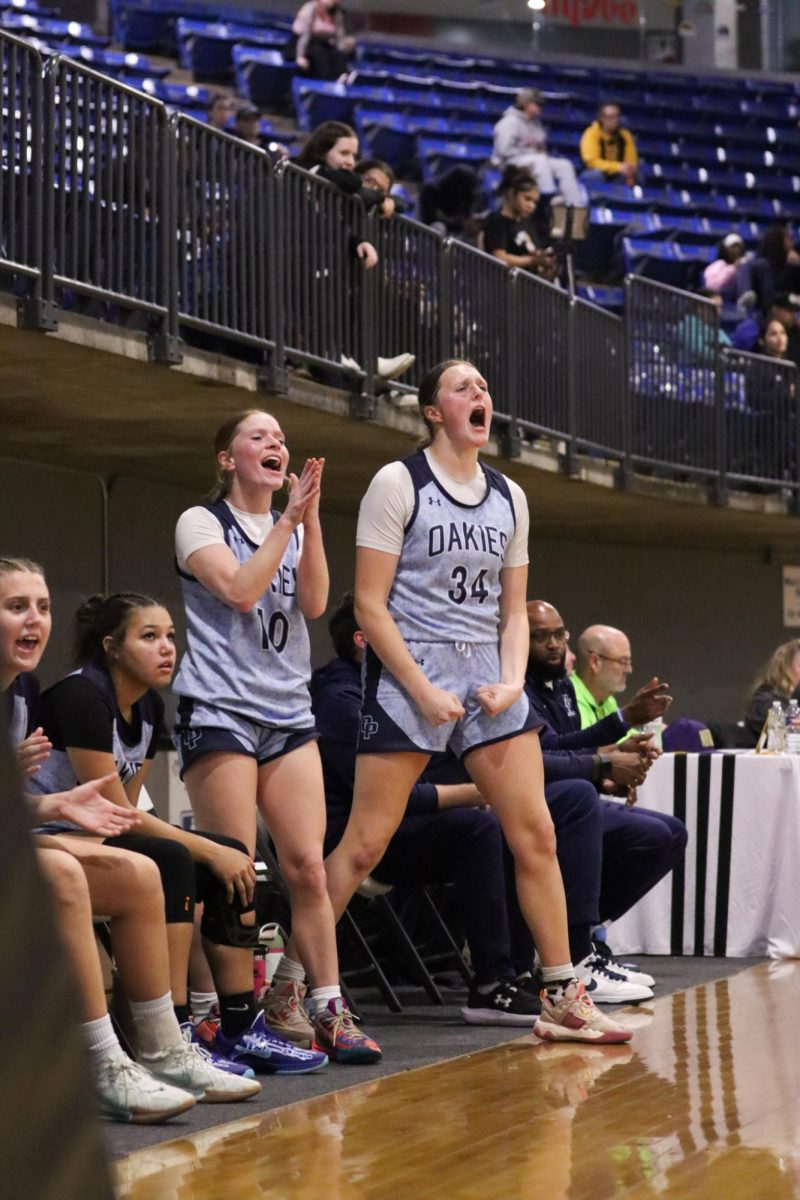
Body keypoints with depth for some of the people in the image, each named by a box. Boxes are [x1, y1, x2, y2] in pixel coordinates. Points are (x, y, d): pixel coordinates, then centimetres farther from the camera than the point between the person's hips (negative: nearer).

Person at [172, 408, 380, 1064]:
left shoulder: (297, 529, 17)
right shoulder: (201, 522, 3)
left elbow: (313, 603, -1)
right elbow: (239, 590, -14)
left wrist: (310, 518, -11)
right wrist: (289, 518, -13)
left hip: (289, 714, 5)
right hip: (219, 710, -5)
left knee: (308, 866, -4)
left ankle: (327, 1009, -1)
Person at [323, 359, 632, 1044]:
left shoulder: (508, 497, 12)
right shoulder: (398, 484, -4)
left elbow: (513, 610, 16)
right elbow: (370, 605, -9)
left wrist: (511, 682, -2)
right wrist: (424, 691, -14)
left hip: (487, 678, 6)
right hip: (409, 676, -5)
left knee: (536, 835, 2)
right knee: (364, 844, -7)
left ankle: (564, 1000, 9)